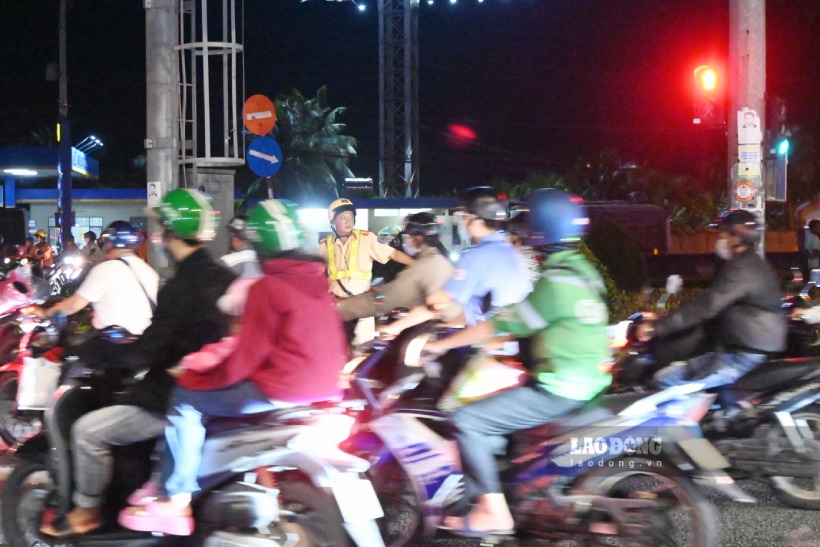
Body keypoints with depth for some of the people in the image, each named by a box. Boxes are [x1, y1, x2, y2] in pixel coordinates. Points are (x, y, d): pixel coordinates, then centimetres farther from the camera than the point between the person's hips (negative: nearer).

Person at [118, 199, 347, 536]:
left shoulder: (266, 287, -14)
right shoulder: (317, 280, 10)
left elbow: (244, 361, -15)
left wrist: (201, 369, 2)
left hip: (280, 390, -9)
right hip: (326, 387, 9)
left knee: (185, 397, 4)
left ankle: (175, 504, 3)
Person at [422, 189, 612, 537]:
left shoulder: (556, 283, -19)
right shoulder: (582, 270, 10)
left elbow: (504, 325, -17)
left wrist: (441, 345, -9)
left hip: (558, 391, -10)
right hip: (589, 381, 10)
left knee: (466, 421, -10)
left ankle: (493, 511, -9)